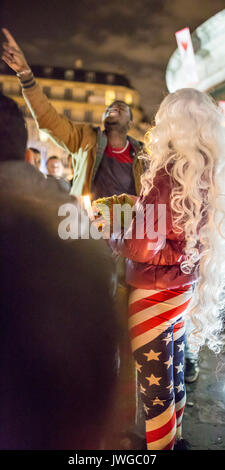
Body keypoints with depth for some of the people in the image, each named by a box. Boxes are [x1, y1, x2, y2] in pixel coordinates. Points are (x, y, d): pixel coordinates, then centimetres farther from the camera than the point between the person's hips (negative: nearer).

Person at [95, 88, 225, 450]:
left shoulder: (170, 173, -21)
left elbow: (143, 248, -23)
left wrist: (111, 238, -4)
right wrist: (134, 206, 17)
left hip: (155, 293, -8)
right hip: (185, 288, 8)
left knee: (154, 383, 8)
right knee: (173, 371, 23)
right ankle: (174, 439, 43)